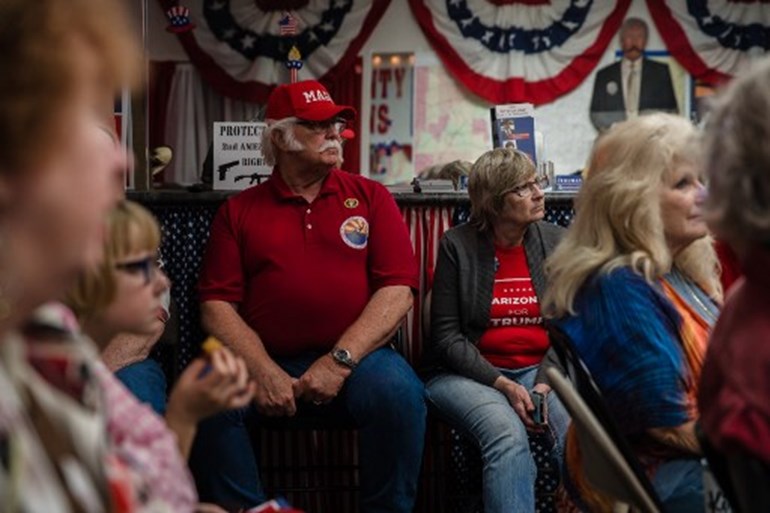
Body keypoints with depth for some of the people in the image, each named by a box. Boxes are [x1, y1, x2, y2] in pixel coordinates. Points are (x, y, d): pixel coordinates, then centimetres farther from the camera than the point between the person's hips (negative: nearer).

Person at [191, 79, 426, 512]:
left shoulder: (370, 197, 11)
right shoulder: (239, 211, 11)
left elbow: (398, 290, 0)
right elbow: (217, 305, 2)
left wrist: (339, 361, -12)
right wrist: (263, 371, -15)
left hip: (355, 358, 0)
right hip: (262, 362, 0)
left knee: (398, 391, -30)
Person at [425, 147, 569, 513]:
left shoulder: (555, 242, 7)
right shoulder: (458, 245, -1)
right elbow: (446, 336, -3)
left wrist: (546, 383, -12)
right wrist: (503, 385, -14)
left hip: (541, 370, 3)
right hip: (471, 374, -2)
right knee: (509, 435, -35)